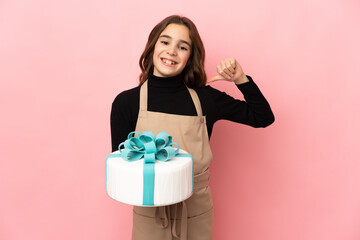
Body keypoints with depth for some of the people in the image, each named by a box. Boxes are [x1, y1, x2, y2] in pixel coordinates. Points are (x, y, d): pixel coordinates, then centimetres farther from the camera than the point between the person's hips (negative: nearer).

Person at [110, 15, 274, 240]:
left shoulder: (205, 98, -5)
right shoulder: (126, 102, -8)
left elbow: (263, 117, 2)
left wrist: (241, 79, -10)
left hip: (197, 217, 2)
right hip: (149, 216, -1)